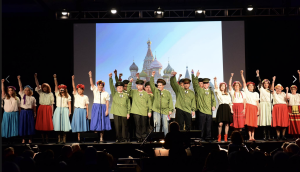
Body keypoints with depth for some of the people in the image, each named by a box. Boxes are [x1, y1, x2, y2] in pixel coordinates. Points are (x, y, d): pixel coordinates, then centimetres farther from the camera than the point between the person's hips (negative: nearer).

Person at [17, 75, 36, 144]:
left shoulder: (33, 98, 3)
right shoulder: (23, 95, 4)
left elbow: (34, 106, 6)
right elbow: (20, 87, -1)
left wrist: (35, 113, 3)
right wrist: (19, 79, -6)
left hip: (30, 112, -1)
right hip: (23, 112, 1)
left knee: (30, 125, 1)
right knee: (23, 125, 1)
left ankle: (30, 139, 10)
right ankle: (23, 139, 10)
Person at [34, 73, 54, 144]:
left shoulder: (51, 94, 6)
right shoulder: (40, 93, 10)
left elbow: (52, 104, 4)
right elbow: (37, 85, -2)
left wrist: (52, 112, -2)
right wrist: (35, 77, -13)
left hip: (48, 109, -1)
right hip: (41, 109, 1)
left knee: (47, 124, -2)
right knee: (41, 124, -1)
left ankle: (47, 139, 6)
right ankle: (42, 139, 5)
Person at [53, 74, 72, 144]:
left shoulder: (68, 96, 7)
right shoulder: (57, 94, 9)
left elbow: (69, 104, 3)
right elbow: (56, 85, 0)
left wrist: (69, 112, -5)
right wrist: (55, 78, -8)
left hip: (65, 110, -1)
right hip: (58, 110, 1)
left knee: (64, 125, -3)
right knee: (58, 124, -2)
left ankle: (64, 139, 2)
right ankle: (59, 139, 1)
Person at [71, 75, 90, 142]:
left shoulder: (85, 97, 3)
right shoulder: (76, 95, 4)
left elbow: (87, 106, 2)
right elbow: (73, 87, -6)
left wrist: (87, 113, -5)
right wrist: (73, 79, -17)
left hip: (83, 111, 0)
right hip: (77, 111, 0)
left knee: (82, 123, 1)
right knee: (77, 124, 0)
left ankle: (80, 137, 10)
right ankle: (78, 138, 4)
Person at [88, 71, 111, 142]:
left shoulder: (106, 93, 1)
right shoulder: (95, 90, 6)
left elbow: (107, 102, -2)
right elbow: (91, 83, -5)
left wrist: (107, 110, -10)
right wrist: (90, 76, -19)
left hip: (103, 108, -1)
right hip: (96, 107, 1)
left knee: (102, 123, 0)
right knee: (95, 122, -2)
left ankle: (101, 138, 8)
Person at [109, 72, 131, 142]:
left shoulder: (126, 95, 11)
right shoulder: (114, 94, 11)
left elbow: (128, 104, 11)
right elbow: (111, 86, -2)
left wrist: (128, 113, 4)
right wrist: (110, 78, -14)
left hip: (124, 113, 0)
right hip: (116, 112, 0)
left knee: (124, 126, 1)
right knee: (117, 126, 0)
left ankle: (125, 138, 9)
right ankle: (118, 138, 8)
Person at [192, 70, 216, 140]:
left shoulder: (211, 92, 16)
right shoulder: (200, 90, 4)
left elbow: (213, 100, 17)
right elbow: (195, 83, -6)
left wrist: (213, 106, 1)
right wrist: (196, 76, -11)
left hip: (209, 111, 4)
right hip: (202, 111, -3)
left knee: (209, 126, 6)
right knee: (201, 126, -2)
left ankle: (208, 138, 14)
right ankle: (201, 138, 5)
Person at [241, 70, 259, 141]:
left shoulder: (256, 94, 17)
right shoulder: (246, 91, 12)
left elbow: (257, 102, 11)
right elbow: (244, 82, 5)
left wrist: (258, 110, 3)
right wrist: (242, 74, -2)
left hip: (254, 108, 2)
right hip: (248, 108, -2)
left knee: (253, 123, -1)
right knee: (249, 122, -8)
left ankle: (252, 136, 4)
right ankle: (250, 137, -6)